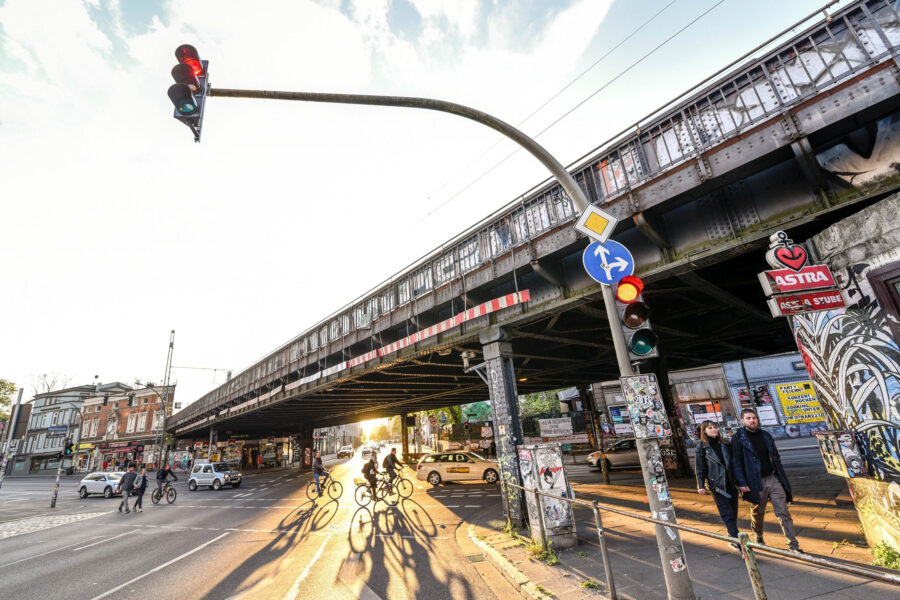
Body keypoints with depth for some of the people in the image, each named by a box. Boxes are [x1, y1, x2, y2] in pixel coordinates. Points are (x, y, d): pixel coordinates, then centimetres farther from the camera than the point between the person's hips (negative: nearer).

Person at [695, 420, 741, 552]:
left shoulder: (725, 443, 8)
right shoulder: (701, 447, -3)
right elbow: (700, 468, -2)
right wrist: (701, 485, -6)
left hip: (731, 482, 4)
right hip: (716, 484, -4)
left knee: (733, 512, 12)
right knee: (727, 514, -4)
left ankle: (734, 540, 27)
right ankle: (739, 544, -3)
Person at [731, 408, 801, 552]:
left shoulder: (765, 435, 9)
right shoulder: (738, 438, -7)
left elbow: (776, 458, 15)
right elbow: (736, 462, -9)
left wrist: (783, 478, 10)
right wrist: (741, 482, -15)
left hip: (773, 479, 4)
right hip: (756, 483, -3)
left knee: (783, 512, 1)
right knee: (757, 514, 11)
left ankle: (793, 545, 9)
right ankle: (758, 540, 31)